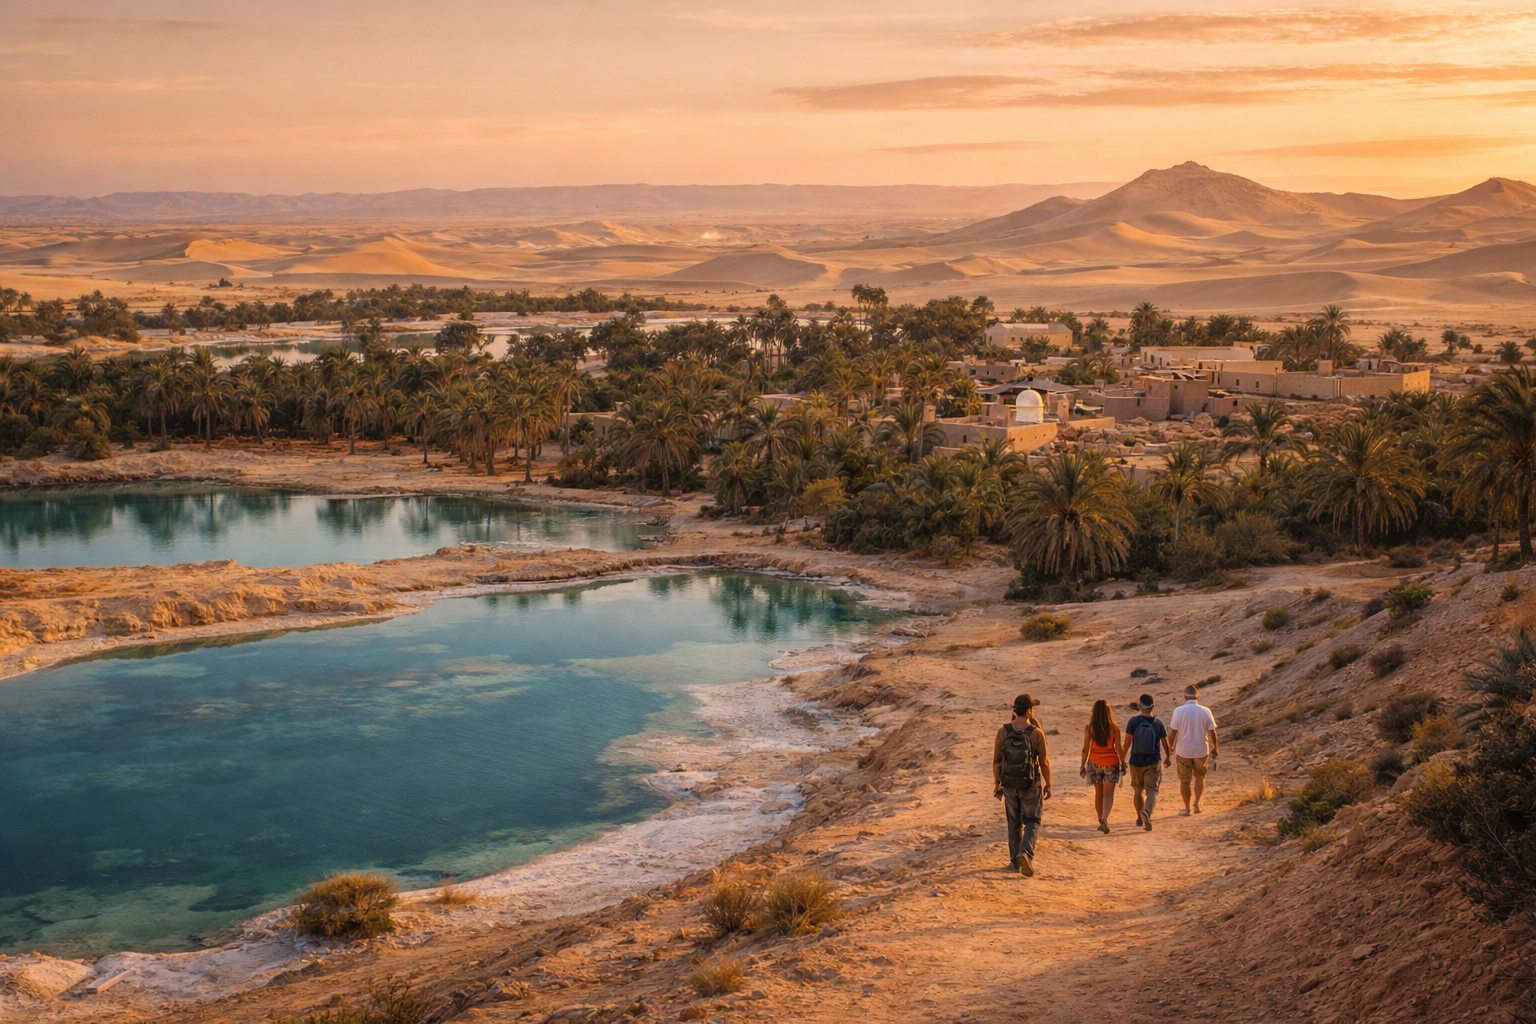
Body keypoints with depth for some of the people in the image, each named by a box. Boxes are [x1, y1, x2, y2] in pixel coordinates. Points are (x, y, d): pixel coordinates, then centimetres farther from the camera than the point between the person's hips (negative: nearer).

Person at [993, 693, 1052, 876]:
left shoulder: (1003, 732, -8)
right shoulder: (1036, 733, -15)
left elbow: (996, 760, -3)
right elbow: (1044, 762, -10)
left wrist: (996, 783, 10)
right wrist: (1048, 784, 3)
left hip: (1009, 785, 3)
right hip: (1031, 785, -3)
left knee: (1014, 823, 18)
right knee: (1032, 822, 10)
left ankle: (1015, 861, 23)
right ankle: (1025, 853, -14)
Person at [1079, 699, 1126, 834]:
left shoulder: (1089, 728, -8)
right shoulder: (1114, 728, -9)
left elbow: (1085, 749, -5)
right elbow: (1119, 748, -6)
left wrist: (1082, 765, 5)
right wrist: (1123, 764, 6)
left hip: (1094, 762, 1)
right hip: (1111, 762, -1)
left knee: (1098, 793, 15)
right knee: (1108, 793, 0)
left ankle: (1101, 821, 23)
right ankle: (1105, 819, -21)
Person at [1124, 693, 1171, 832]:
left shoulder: (1133, 721, -9)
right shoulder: (1158, 722, -6)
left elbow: (1127, 741, -8)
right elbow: (1165, 742, -1)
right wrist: (1168, 756, 16)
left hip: (1136, 761, 1)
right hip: (1154, 762, -1)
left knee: (1138, 791, 16)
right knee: (1151, 790, -3)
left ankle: (1140, 818, 30)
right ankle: (1147, 812, -30)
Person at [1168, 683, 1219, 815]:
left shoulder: (1179, 711, -11)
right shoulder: (1205, 711, -7)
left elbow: (1172, 733, -10)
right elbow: (1212, 732, -2)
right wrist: (1214, 749, 12)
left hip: (1183, 751, -1)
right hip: (1201, 750, 1)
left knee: (1185, 780, 10)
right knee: (1200, 776, 21)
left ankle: (1186, 808, 16)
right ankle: (1197, 803, 14)